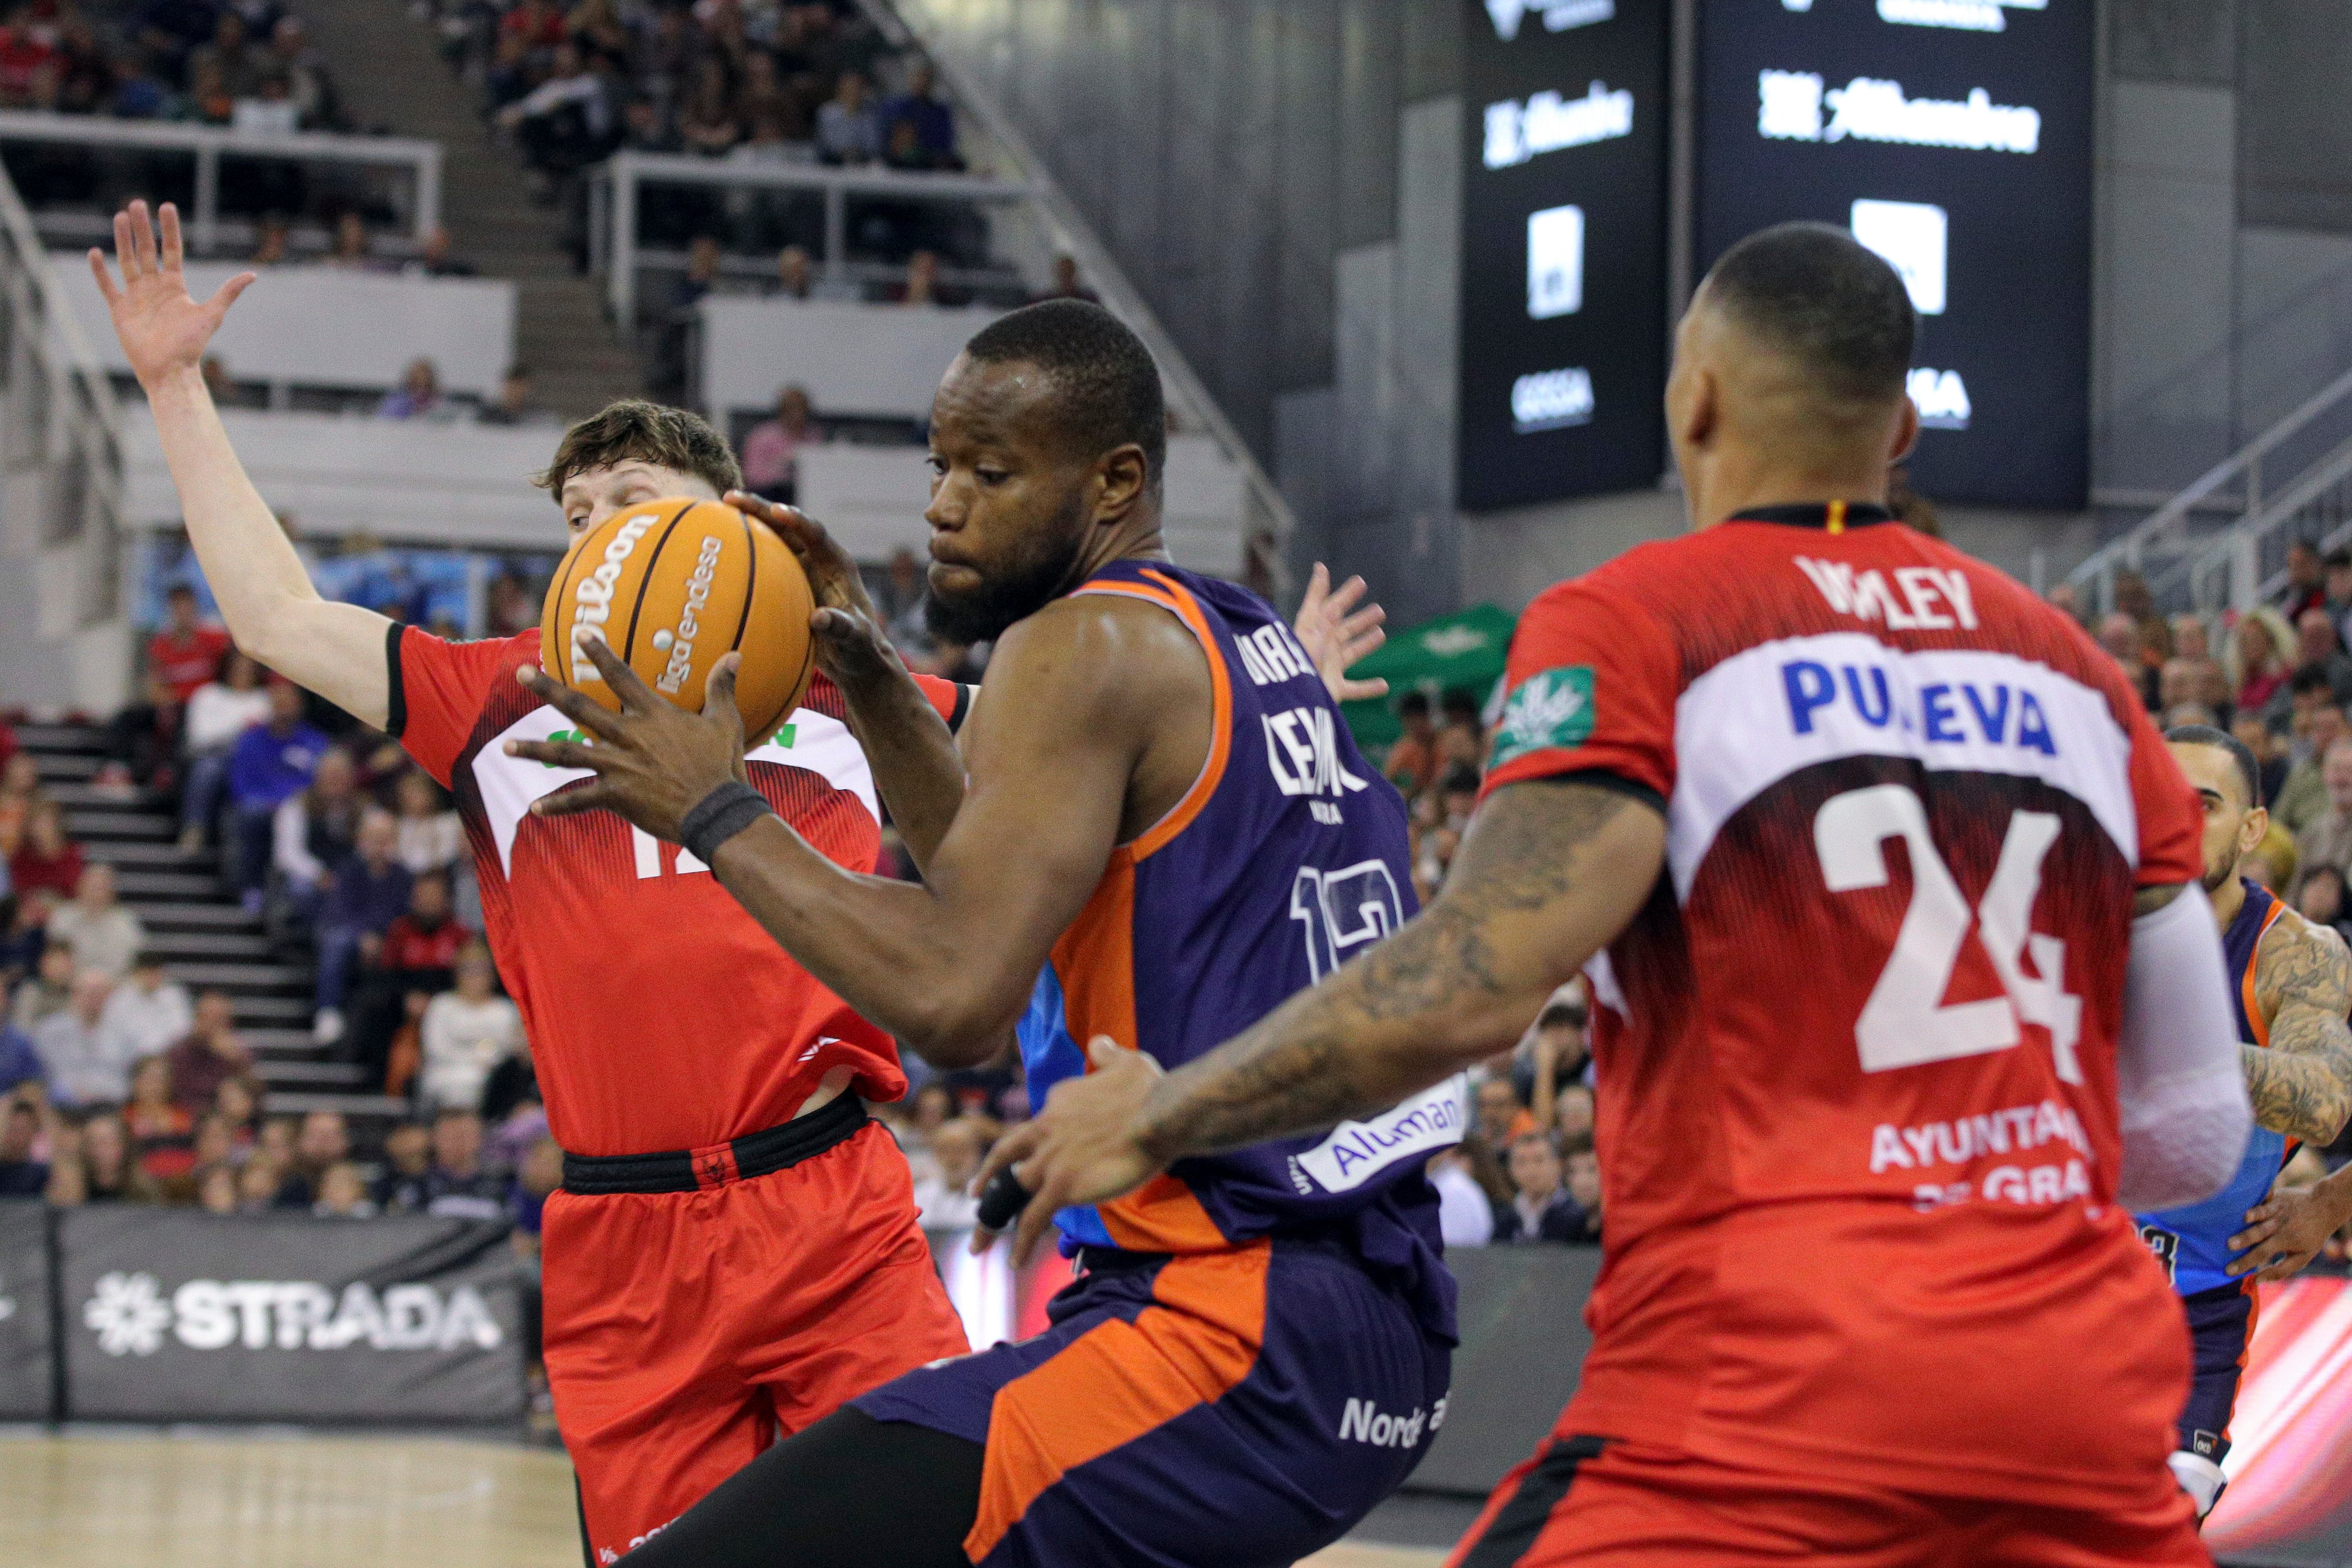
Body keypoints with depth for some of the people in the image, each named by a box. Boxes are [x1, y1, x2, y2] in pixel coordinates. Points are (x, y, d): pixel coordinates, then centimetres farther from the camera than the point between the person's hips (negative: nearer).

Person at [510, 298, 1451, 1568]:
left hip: (1224, 1341, -10)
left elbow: (954, 1002, -21)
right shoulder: (1254, 648, 19)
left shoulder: (1085, 647, -9)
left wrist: (719, 816, -10)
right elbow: (1018, 891, 33)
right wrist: (868, 685, 23)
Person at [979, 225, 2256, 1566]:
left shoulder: (1636, 624, 1)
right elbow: (2197, 1138, 15)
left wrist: (1159, 1118, 1)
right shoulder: (2075, 670, 16)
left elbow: (1474, 988, -13)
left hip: (1774, 1383, -5)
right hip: (2086, 1399, 5)